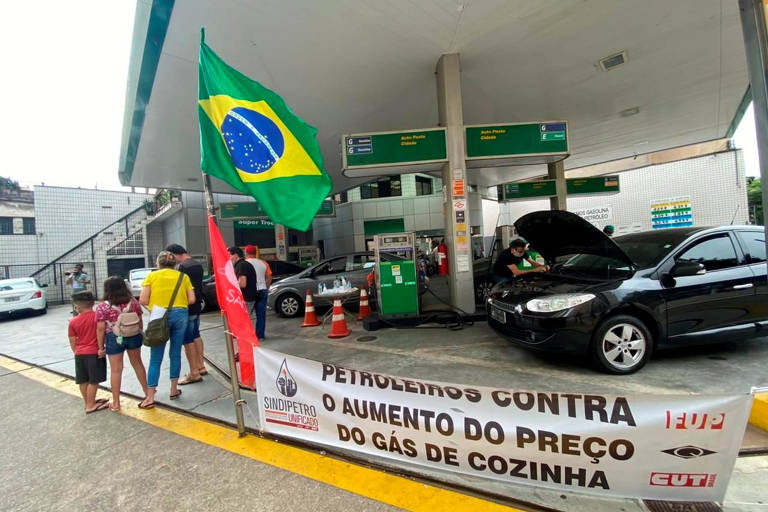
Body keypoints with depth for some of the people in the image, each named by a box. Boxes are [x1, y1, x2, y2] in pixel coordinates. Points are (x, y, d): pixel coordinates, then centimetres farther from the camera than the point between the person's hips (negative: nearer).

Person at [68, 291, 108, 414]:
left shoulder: (73, 322, 0)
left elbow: (72, 342, 5)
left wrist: (77, 352, 19)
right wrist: (101, 348, 0)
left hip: (79, 354, 5)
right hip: (94, 353, -5)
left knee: (83, 381, 16)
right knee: (93, 381, 3)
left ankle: (88, 402, 29)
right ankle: (90, 406, 8)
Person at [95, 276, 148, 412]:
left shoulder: (103, 306, -11)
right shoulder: (133, 301, -1)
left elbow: (101, 328, -10)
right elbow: (140, 321, 4)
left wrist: (101, 346, -2)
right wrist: (141, 335, 16)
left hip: (114, 339, -3)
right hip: (134, 336, 3)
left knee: (116, 370, 7)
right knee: (137, 363, 19)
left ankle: (116, 403, 17)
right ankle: (147, 392, 30)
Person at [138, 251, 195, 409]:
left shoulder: (152, 276, 4)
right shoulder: (183, 276, 7)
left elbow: (143, 300, -3)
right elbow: (191, 299, 0)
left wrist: (155, 303, 16)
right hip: (180, 315, 1)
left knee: (155, 358, 6)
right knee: (175, 354, 12)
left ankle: (150, 397, 8)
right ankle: (174, 390, 22)